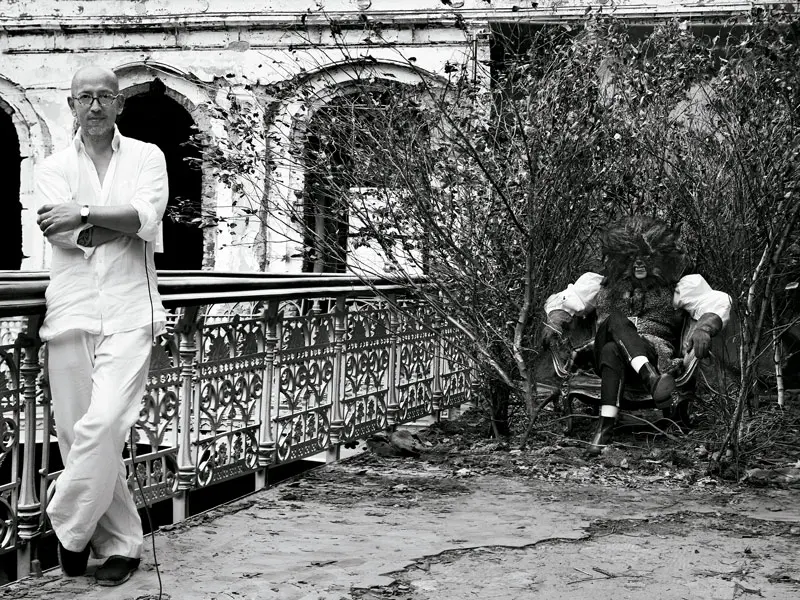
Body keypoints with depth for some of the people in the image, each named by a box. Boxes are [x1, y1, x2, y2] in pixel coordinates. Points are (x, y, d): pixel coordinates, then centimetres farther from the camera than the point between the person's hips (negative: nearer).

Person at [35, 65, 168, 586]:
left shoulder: (146, 157, 11)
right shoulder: (54, 167, 15)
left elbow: (147, 215, -7)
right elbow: (60, 229, -3)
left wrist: (84, 213, -9)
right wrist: (124, 220, -5)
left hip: (128, 313, -3)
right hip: (71, 310, 3)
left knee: (104, 423, -18)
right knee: (77, 431, 0)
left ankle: (70, 531, -4)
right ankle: (121, 541, 10)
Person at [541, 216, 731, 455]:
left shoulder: (677, 286, 14)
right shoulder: (602, 284, 23)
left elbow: (717, 303, 2)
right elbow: (561, 301, 25)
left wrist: (704, 328, -21)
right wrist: (555, 322, 1)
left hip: (656, 353, -2)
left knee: (611, 351, -35)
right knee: (615, 318, -33)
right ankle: (653, 381, -54)